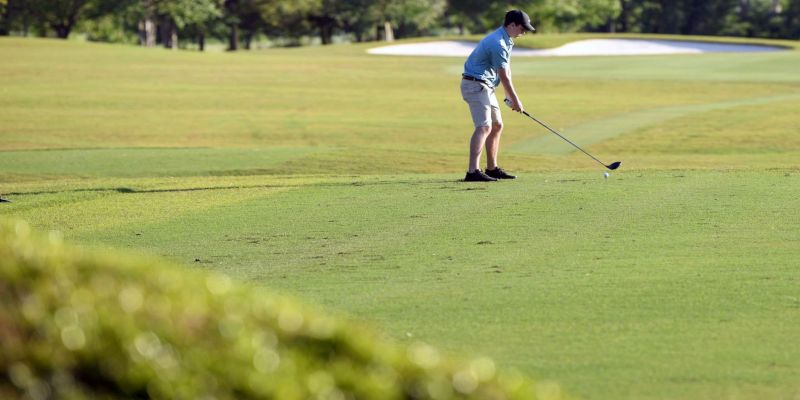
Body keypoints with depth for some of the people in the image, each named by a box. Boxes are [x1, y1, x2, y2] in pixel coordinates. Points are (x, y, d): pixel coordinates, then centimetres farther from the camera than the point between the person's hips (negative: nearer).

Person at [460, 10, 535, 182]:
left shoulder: (506, 41, 13)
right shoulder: (498, 44, -20)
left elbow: (507, 69, 15)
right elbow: (504, 76, -16)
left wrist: (510, 96, 7)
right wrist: (515, 100, -6)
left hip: (485, 86, 11)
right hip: (476, 85, -11)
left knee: (497, 126, 16)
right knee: (484, 127, -19)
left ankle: (492, 168, 24)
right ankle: (473, 172, -29)